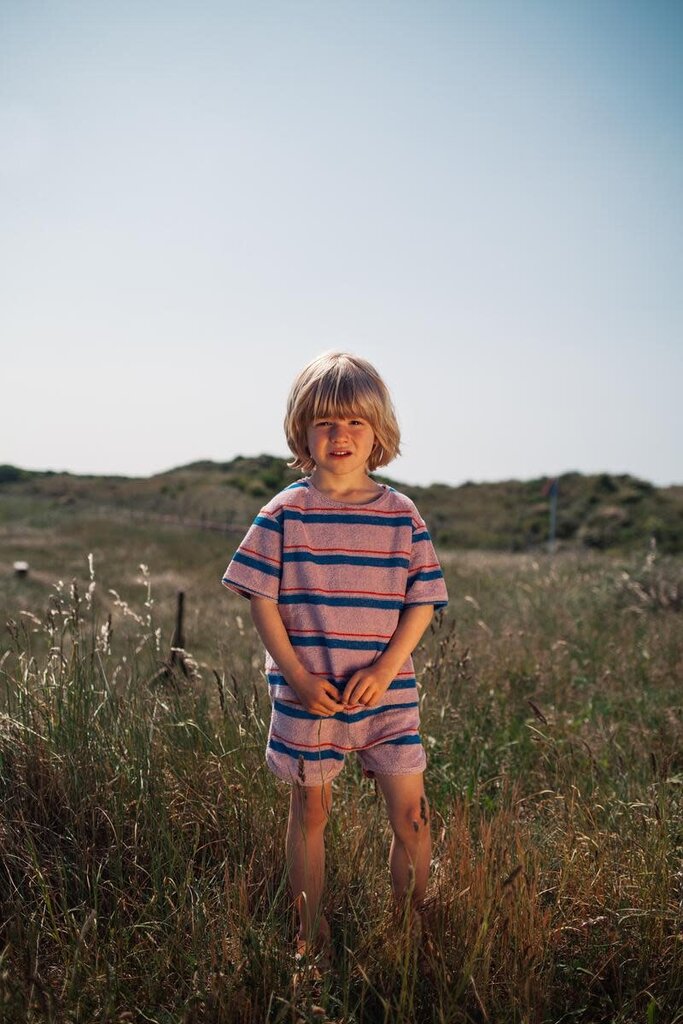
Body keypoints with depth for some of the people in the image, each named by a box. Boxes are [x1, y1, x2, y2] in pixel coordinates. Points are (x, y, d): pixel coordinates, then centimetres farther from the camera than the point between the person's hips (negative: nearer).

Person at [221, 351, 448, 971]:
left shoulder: (402, 515, 0)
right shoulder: (285, 513, -4)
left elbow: (423, 601, 1)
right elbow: (262, 599, -4)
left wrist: (384, 671, -11)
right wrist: (298, 677, -11)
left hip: (388, 693, 1)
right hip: (306, 695, -1)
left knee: (411, 811, 3)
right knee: (310, 811, 12)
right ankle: (311, 937, 29)